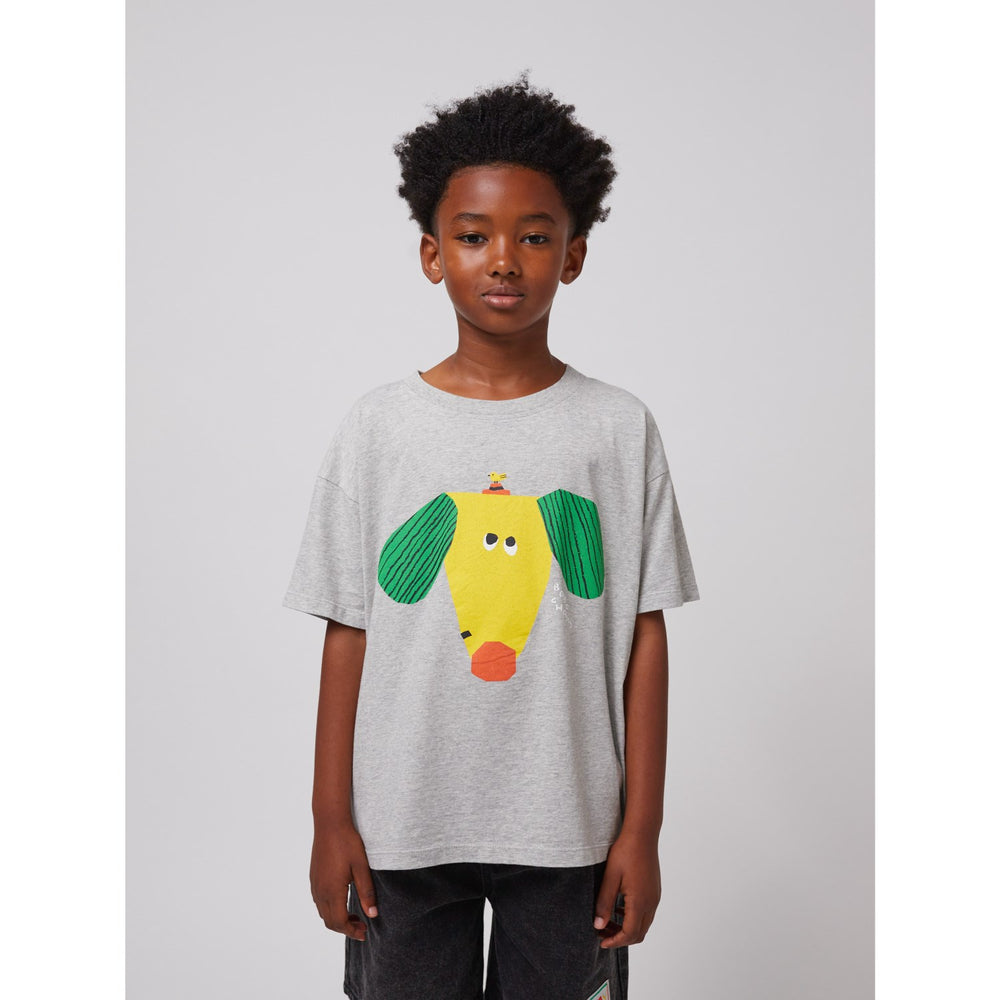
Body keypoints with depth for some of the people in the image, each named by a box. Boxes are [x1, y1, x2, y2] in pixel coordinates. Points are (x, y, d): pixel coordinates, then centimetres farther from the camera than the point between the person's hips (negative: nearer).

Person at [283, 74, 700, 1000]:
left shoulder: (620, 428, -3)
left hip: (569, 826, 0)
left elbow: (644, 635, -2)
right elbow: (348, 632, -1)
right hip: (403, 825, 0)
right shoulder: (377, 426, -3)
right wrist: (331, 819, 0)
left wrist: (640, 827, -2)